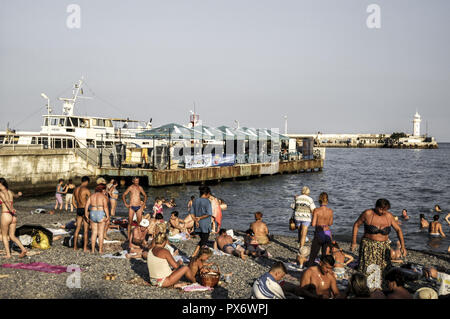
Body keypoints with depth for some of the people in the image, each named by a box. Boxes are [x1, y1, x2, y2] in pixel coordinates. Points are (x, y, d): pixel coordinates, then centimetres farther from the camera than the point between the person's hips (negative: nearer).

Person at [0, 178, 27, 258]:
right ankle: (23, 249, -5)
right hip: (13, 217, 6)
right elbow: (15, 196, 36)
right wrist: (18, 195, 57)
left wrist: (11, 210, -20)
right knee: (12, 236, 14)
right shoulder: (10, 192, 12)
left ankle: (8, 254, 15)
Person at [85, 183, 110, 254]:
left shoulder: (91, 196, 8)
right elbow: (105, 206, -18)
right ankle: (100, 250, 9)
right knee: (101, 233, 6)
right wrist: (108, 216, -15)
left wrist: (86, 215, 6)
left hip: (92, 214, 4)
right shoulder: (104, 196, -6)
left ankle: (92, 249, 12)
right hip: (101, 215, -4)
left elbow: (86, 205, 1)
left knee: (94, 233, 13)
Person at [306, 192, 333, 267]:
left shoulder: (316, 210, -13)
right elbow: (330, 223, 10)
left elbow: (313, 224, -13)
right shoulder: (330, 211, -2)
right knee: (325, 255, 12)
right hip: (327, 233, 3)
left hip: (319, 233, -3)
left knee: (313, 255, 7)